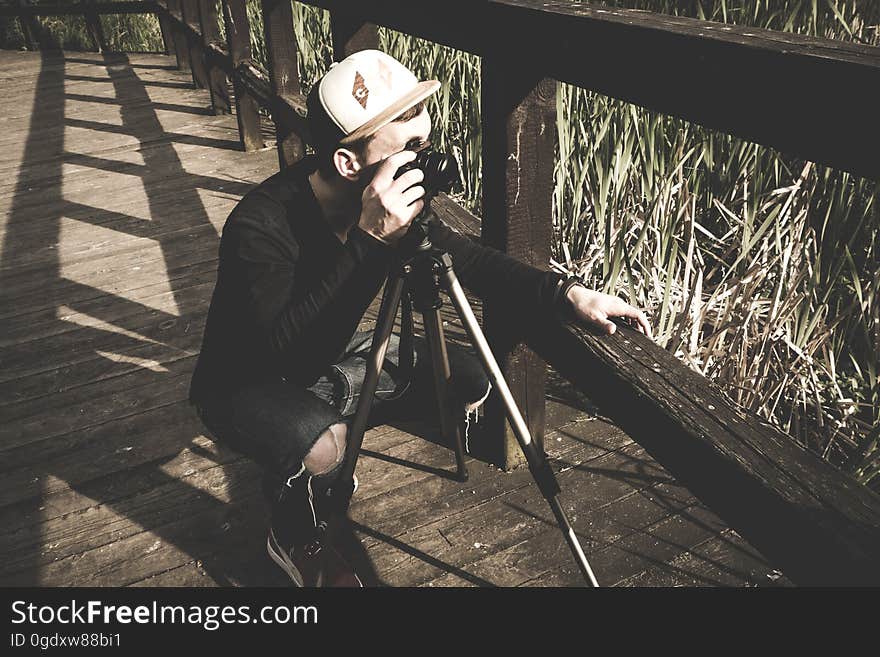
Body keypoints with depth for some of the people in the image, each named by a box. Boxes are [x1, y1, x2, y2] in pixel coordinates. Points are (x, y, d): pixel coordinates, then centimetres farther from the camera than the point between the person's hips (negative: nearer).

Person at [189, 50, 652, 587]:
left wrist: (565, 292, -22)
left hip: (334, 357, 6)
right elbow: (287, 351, -40)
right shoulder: (260, 225, -33)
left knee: (469, 381, -5)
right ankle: (297, 541, -1)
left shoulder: (396, 198, -15)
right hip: (248, 383, -5)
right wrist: (369, 242, -45)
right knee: (322, 443, -36)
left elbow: (471, 261, -7)